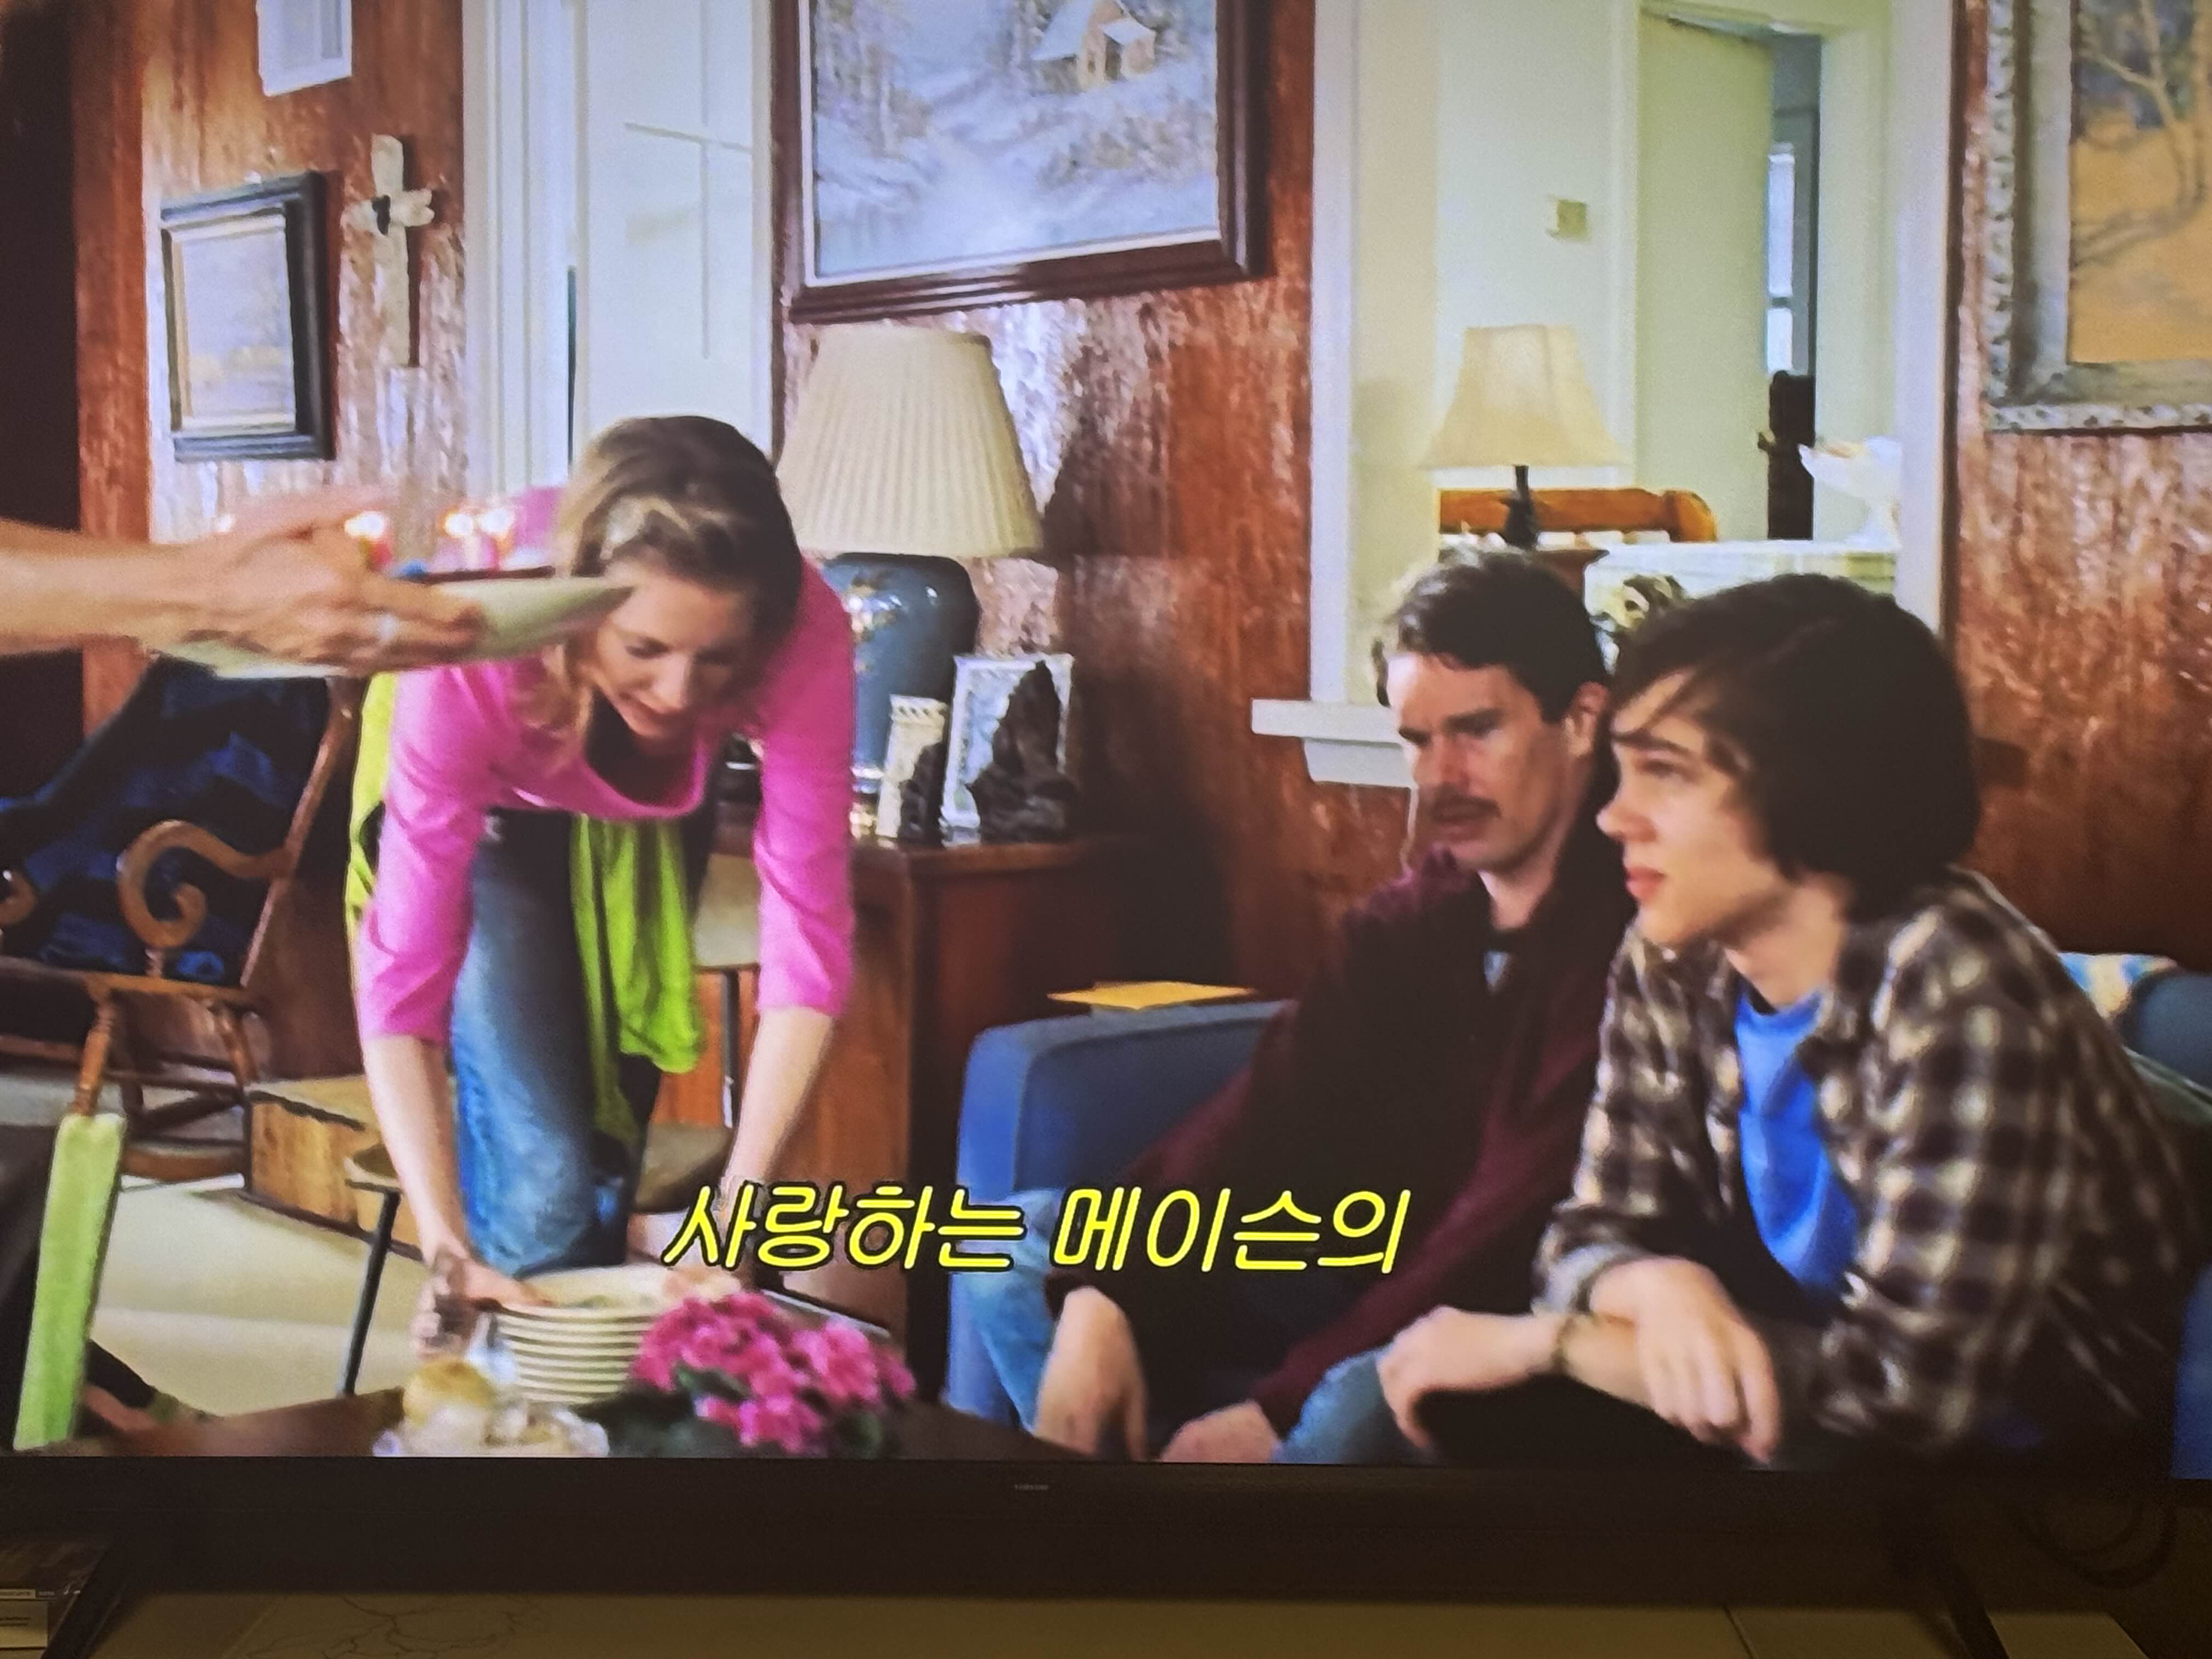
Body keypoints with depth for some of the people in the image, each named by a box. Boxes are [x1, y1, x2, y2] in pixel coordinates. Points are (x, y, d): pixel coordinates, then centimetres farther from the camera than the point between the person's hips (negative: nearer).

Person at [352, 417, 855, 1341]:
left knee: (609, 1137, 15)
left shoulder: (804, 638, -38)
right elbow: (402, 979, -40)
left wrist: (736, 1211, -43)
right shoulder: (472, 653, -42)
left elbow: (807, 938, -36)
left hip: (647, 815, 2)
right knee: (538, 1182, -14)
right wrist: (448, 1249, -48)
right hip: (494, 813, -2)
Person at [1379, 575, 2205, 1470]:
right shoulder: (1671, 964, -7)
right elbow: (1597, 1227, 0)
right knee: (1464, 1394, -13)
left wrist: (1544, 1339, -23)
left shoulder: (1962, 996, -28)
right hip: (1820, 1400, 6)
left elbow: (1902, 1389, -31)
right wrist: (1660, 1287, -27)